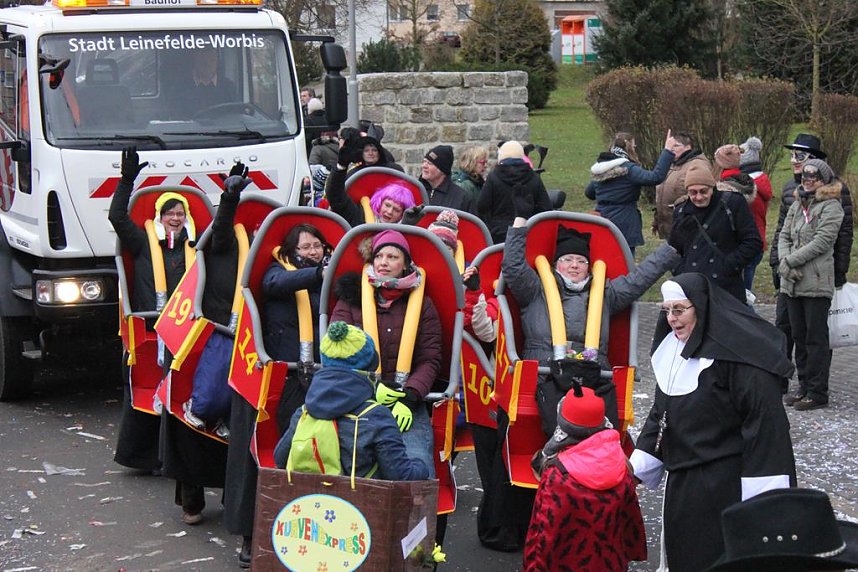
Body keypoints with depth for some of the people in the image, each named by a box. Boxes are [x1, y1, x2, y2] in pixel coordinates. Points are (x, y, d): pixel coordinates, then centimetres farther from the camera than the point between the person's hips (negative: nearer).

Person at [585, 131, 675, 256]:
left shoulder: (598, 169, 9)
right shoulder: (627, 169, -15)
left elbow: (589, 193, 23)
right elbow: (655, 177, -25)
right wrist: (667, 151, -22)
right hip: (624, 227, -8)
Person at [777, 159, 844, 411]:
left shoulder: (831, 207, -6)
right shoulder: (798, 204, 16)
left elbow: (822, 242, -14)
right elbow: (784, 235, 12)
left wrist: (790, 260, -13)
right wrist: (786, 262, -6)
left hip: (817, 283, -7)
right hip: (792, 282, 7)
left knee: (816, 338, -4)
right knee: (799, 336, 12)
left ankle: (817, 391, 0)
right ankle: (804, 385, 21)